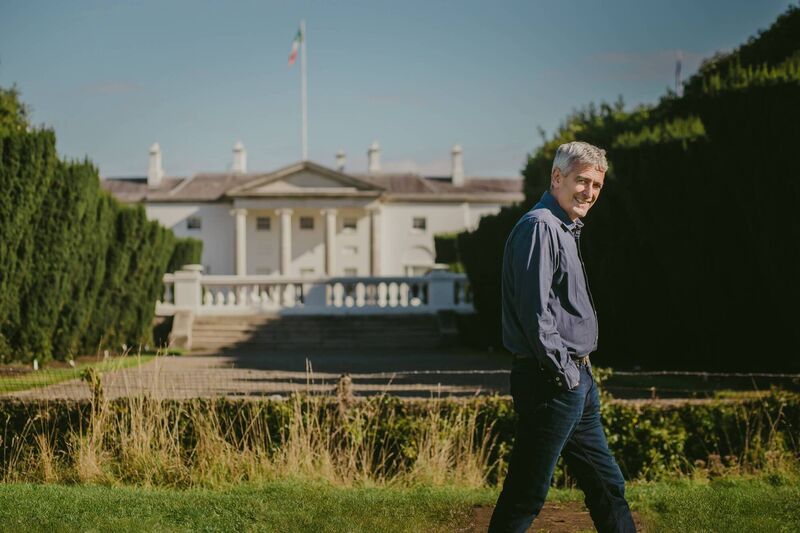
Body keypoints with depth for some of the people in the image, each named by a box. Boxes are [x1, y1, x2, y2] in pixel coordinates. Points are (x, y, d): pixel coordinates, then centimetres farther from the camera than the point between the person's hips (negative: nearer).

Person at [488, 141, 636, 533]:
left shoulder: (564, 229, 19)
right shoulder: (540, 227, -14)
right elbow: (535, 313, -22)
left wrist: (580, 372, 16)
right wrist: (564, 372, -17)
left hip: (576, 382, 11)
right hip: (552, 382, -11)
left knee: (606, 484, 15)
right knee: (526, 495, -5)